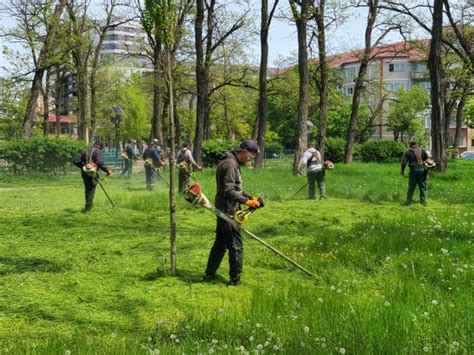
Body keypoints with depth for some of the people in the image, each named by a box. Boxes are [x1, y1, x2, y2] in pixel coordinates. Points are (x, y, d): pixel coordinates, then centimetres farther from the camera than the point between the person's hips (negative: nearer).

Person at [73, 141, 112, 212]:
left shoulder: (85, 152, 15)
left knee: (87, 190, 17)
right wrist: (107, 170, -12)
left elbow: (75, 161, 14)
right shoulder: (98, 152, -4)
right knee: (91, 190, 1)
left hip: (84, 172, 6)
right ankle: (88, 208, 0)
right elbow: (100, 163, -21)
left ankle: (88, 207, 25)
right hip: (92, 173, -6)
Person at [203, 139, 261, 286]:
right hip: (229, 212, -11)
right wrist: (246, 201, -24)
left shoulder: (233, 164, 15)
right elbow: (229, 191, -25)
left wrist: (251, 197, 10)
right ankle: (235, 279, 7)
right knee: (236, 246, -1)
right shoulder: (230, 165, -18)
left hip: (223, 211, 11)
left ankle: (209, 274, 24)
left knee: (220, 243, 17)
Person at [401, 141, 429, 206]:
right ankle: (423, 201, 13)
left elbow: (404, 162, -3)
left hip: (414, 170, -2)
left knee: (411, 187, 5)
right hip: (422, 170, 2)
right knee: (422, 187, 10)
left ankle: (409, 201, 7)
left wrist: (402, 171, 7)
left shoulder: (408, 152, 1)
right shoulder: (423, 151, 9)